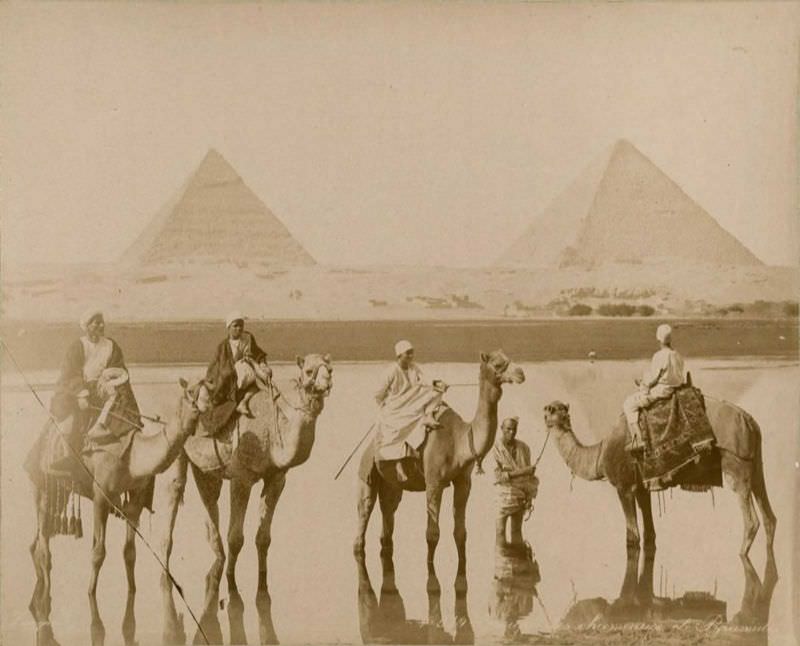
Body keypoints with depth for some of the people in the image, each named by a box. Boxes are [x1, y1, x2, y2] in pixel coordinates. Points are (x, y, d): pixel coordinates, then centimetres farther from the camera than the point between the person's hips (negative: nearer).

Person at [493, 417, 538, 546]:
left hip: (521, 495, 4)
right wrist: (519, 472, -20)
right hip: (504, 494, -4)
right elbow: (497, 475, -15)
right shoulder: (495, 447, -10)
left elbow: (529, 472, 8)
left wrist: (530, 495, 3)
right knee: (500, 529, -3)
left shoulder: (523, 447, 4)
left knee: (517, 529, 10)